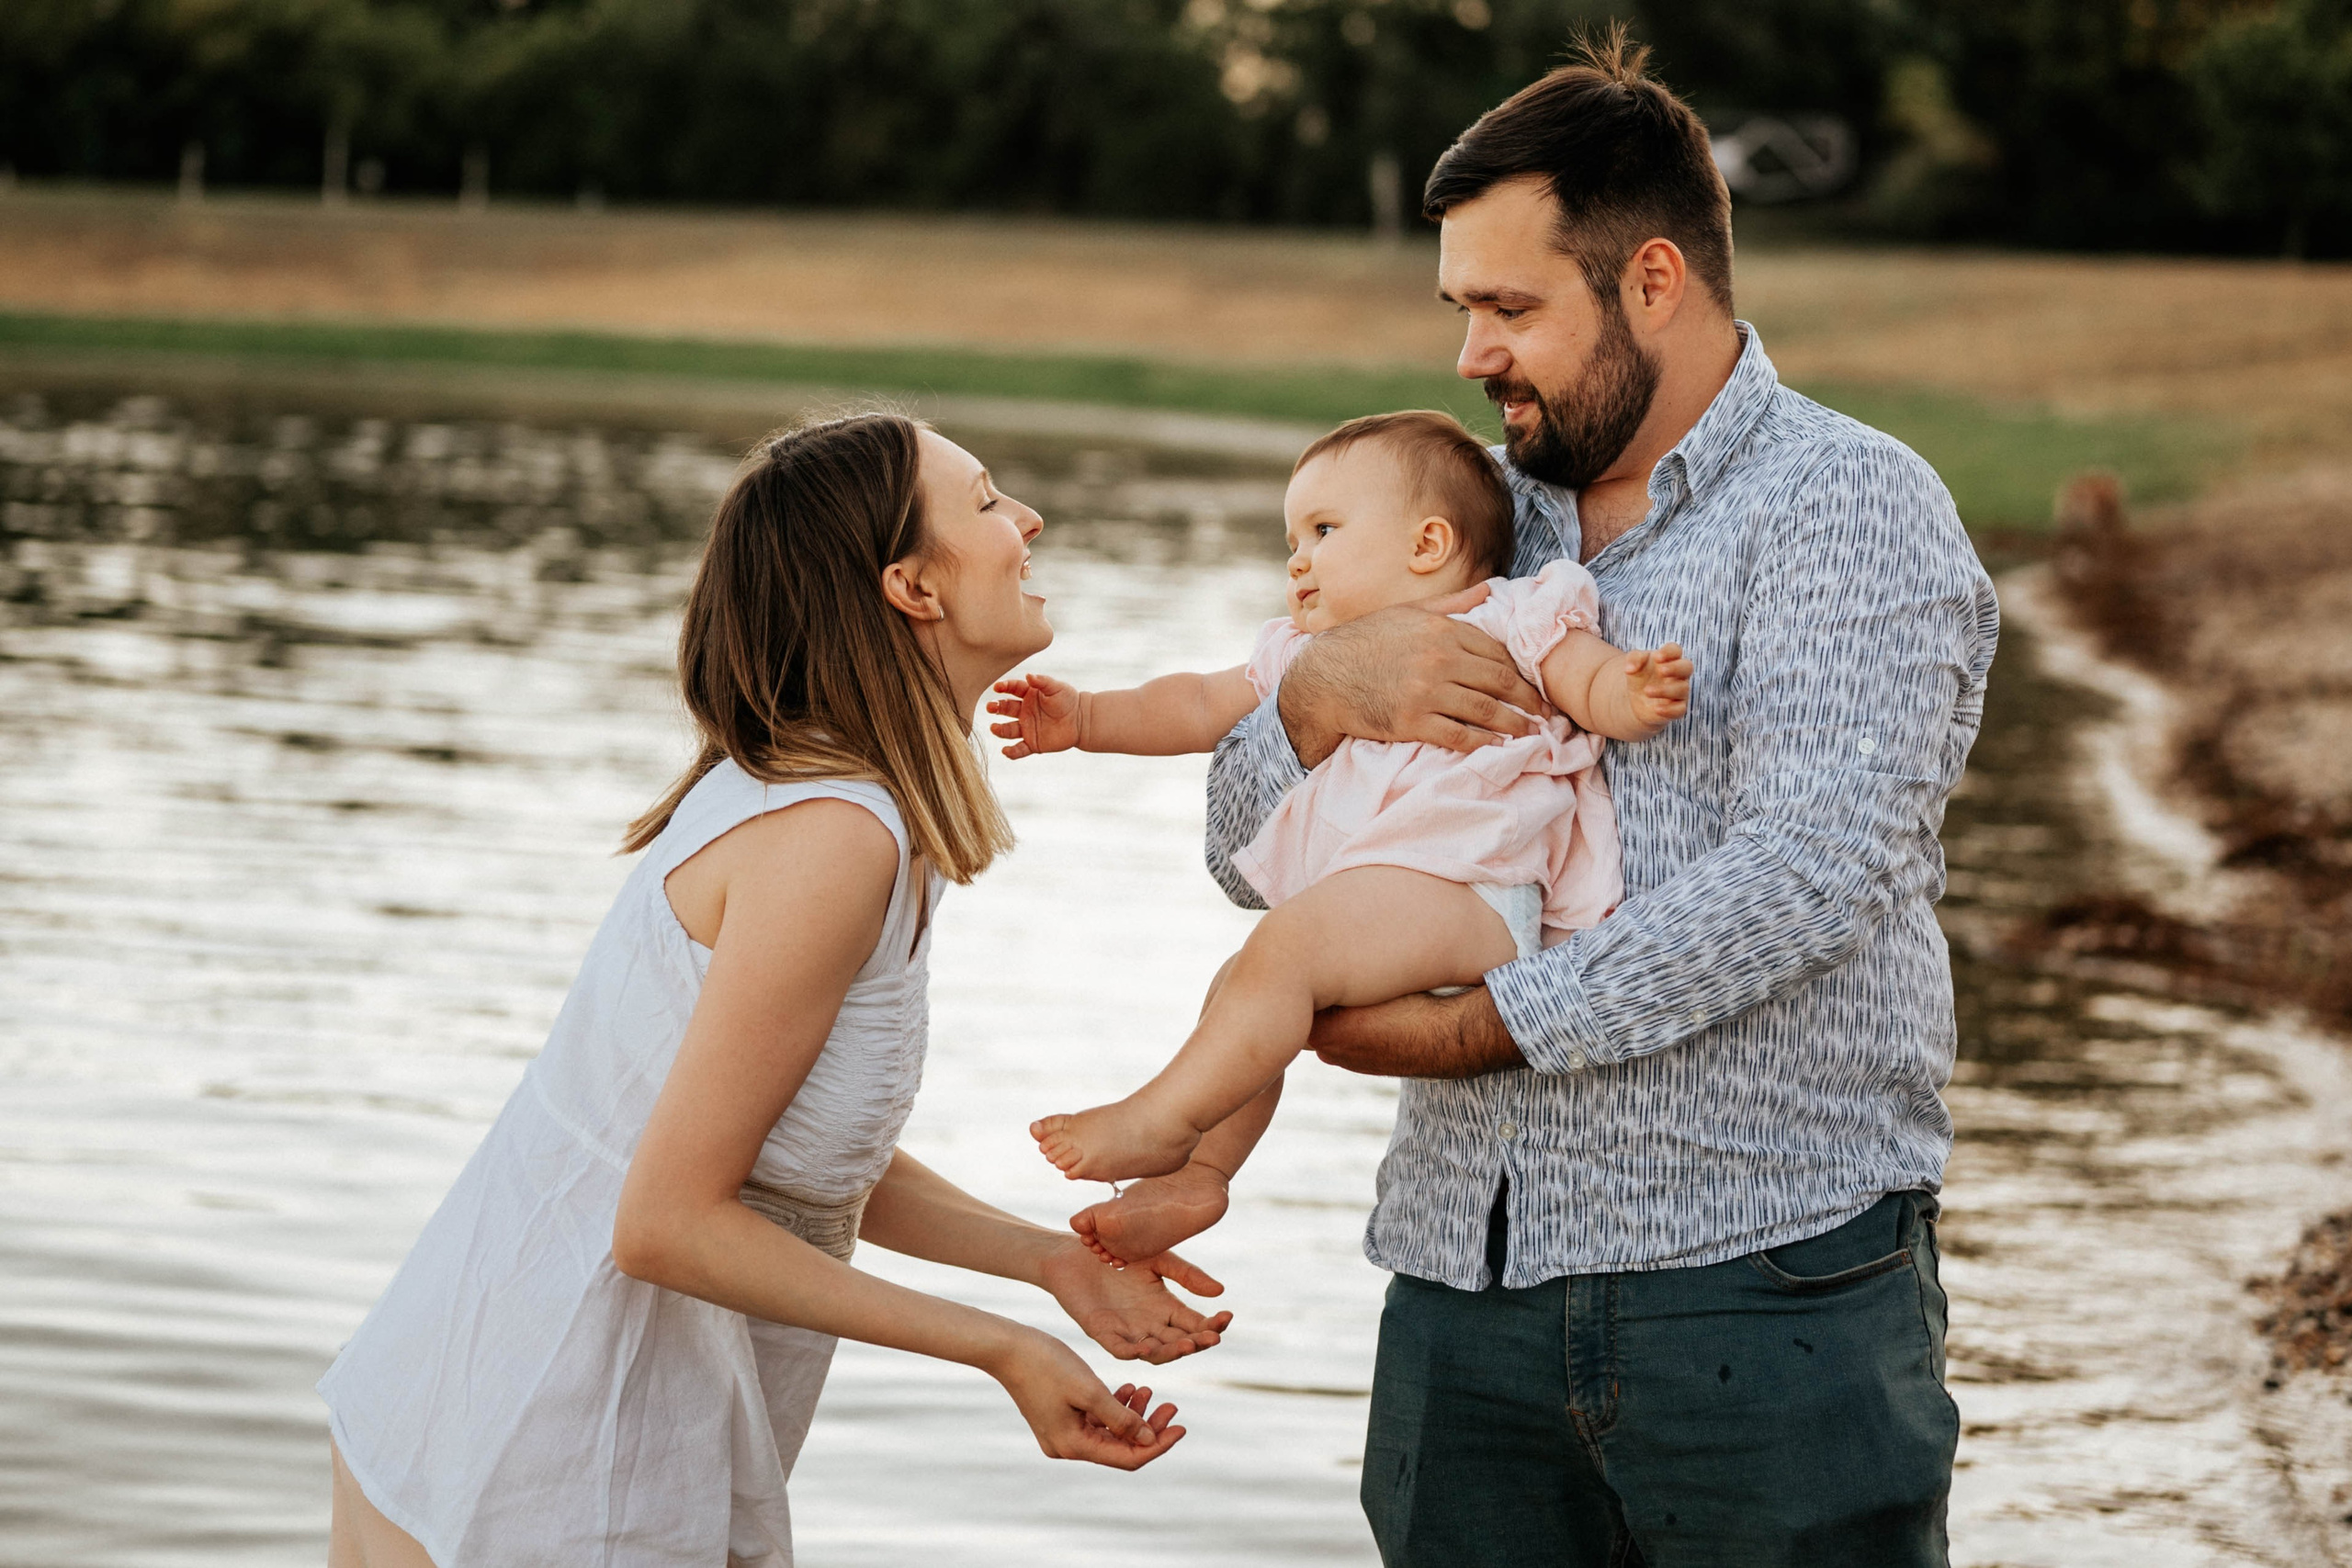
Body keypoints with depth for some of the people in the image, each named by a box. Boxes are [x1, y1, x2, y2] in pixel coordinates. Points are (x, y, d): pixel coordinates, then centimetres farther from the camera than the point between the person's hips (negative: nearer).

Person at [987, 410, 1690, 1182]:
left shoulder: (1513, 620, 5)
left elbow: (1595, 688, -5)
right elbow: (1203, 706, 31)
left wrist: (1638, 695, -27)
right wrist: (1088, 719, 22)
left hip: (1465, 897, -10)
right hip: (1351, 902, 10)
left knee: (1283, 948, -26)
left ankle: (1159, 1123, -22)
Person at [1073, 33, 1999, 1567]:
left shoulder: (1854, 506, -4)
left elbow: (1799, 880, -18)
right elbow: (1252, 848, 13)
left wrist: (1473, 1028, -19)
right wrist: (1329, 685, -9)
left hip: (1763, 1282, -5)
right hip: (1464, 1281, 5)